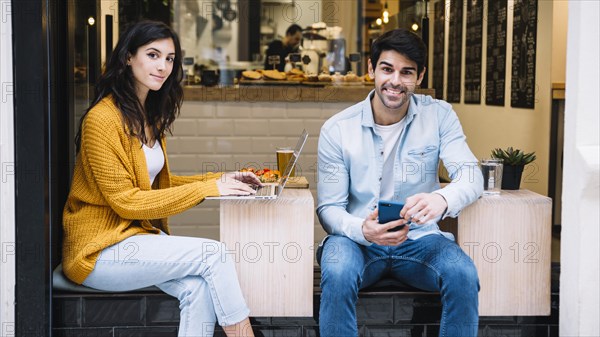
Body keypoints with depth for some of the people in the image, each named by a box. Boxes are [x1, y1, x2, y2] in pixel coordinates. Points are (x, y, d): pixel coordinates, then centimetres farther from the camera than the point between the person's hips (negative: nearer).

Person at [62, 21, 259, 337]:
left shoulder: (149, 116, 11)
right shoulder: (102, 118, -16)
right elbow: (125, 201, -18)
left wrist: (219, 179, 3)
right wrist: (207, 189, -18)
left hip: (141, 235, 7)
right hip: (100, 249, -7)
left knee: (200, 288, -22)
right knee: (213, 252, -21)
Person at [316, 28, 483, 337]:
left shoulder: (439, 116, -1)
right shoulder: (336, 129, -4)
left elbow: (470, 175, -12)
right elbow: (329, 208, -4)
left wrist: (442, 199, -37)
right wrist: (363, 230, -27)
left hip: (419, 239, 1)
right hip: (358, 239, -1)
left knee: (464, 275, -30)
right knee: (338, 274, -35)